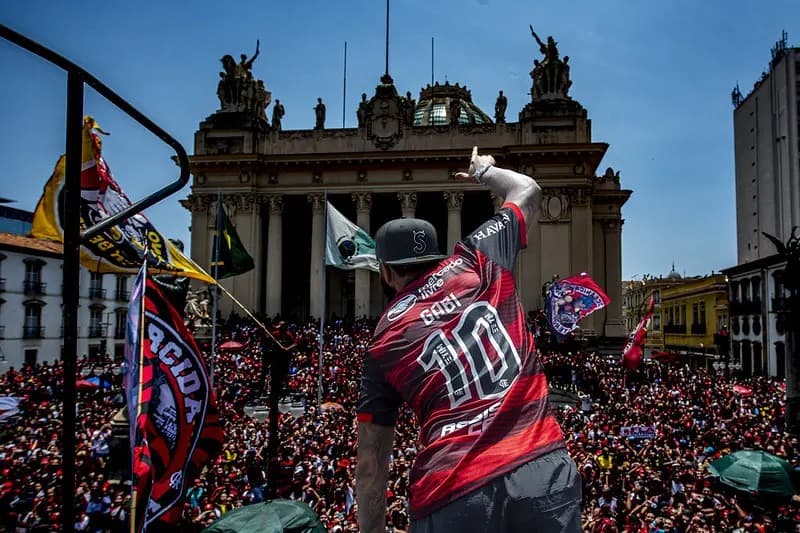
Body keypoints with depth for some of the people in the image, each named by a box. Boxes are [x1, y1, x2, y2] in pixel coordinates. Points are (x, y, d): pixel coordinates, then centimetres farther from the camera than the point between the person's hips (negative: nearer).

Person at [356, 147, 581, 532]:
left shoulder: (383, 342, 9)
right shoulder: (476, 260, 7)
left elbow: (371, 463, 11)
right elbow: (526, 191, 25)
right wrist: (484, 170, 44)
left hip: (450, 495, 0)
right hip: (541, 468, 1)